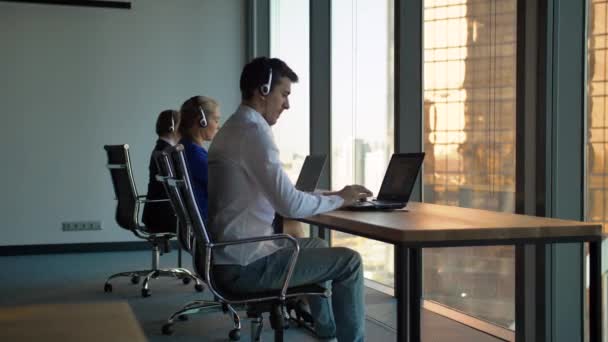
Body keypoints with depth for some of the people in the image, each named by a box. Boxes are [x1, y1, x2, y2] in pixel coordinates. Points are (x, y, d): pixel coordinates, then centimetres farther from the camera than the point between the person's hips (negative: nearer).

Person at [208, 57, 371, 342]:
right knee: (349, 261, -2)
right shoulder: (254, 132, -19)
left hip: (230, 255, 10)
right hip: (246, 265, -10)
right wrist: (338, 199, -8)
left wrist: (329, 196, 13)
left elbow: (276, 195, 19)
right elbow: (291, 205, -25)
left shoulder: (231, 129, 13)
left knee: (317, 245, 29)